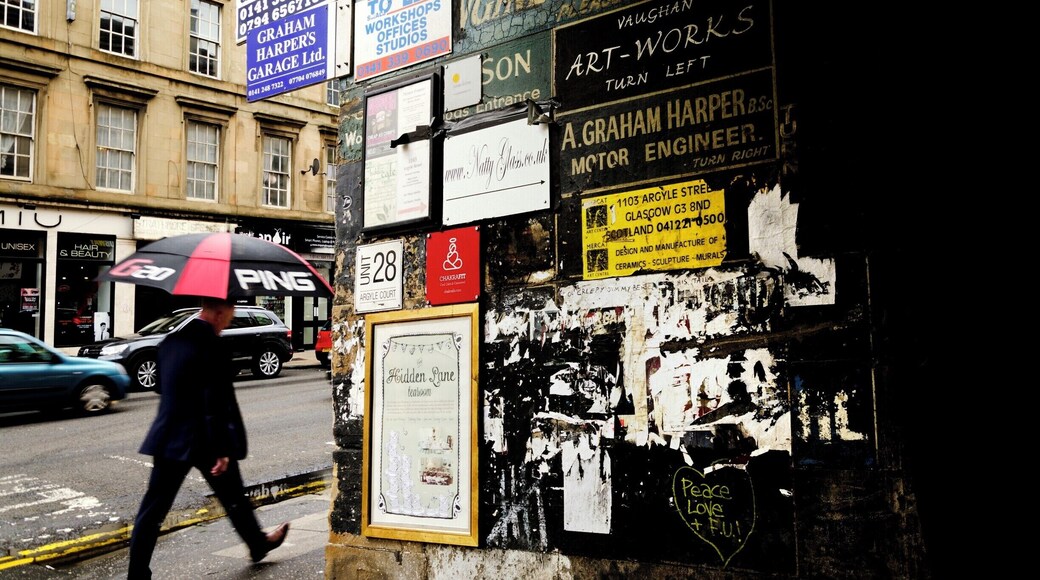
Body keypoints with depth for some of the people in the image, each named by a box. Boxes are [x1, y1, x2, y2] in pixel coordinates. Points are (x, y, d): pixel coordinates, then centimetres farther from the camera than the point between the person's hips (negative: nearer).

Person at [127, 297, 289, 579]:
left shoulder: (171, 340, 7)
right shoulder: (211, 345, -18)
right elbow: (216, 402, -20)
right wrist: (223, 449, -18)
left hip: (170, 437, 6)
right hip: (205, 438, -6)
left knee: (153, 508, 6)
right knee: (233, 497, 15)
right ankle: (258, 544, 34)